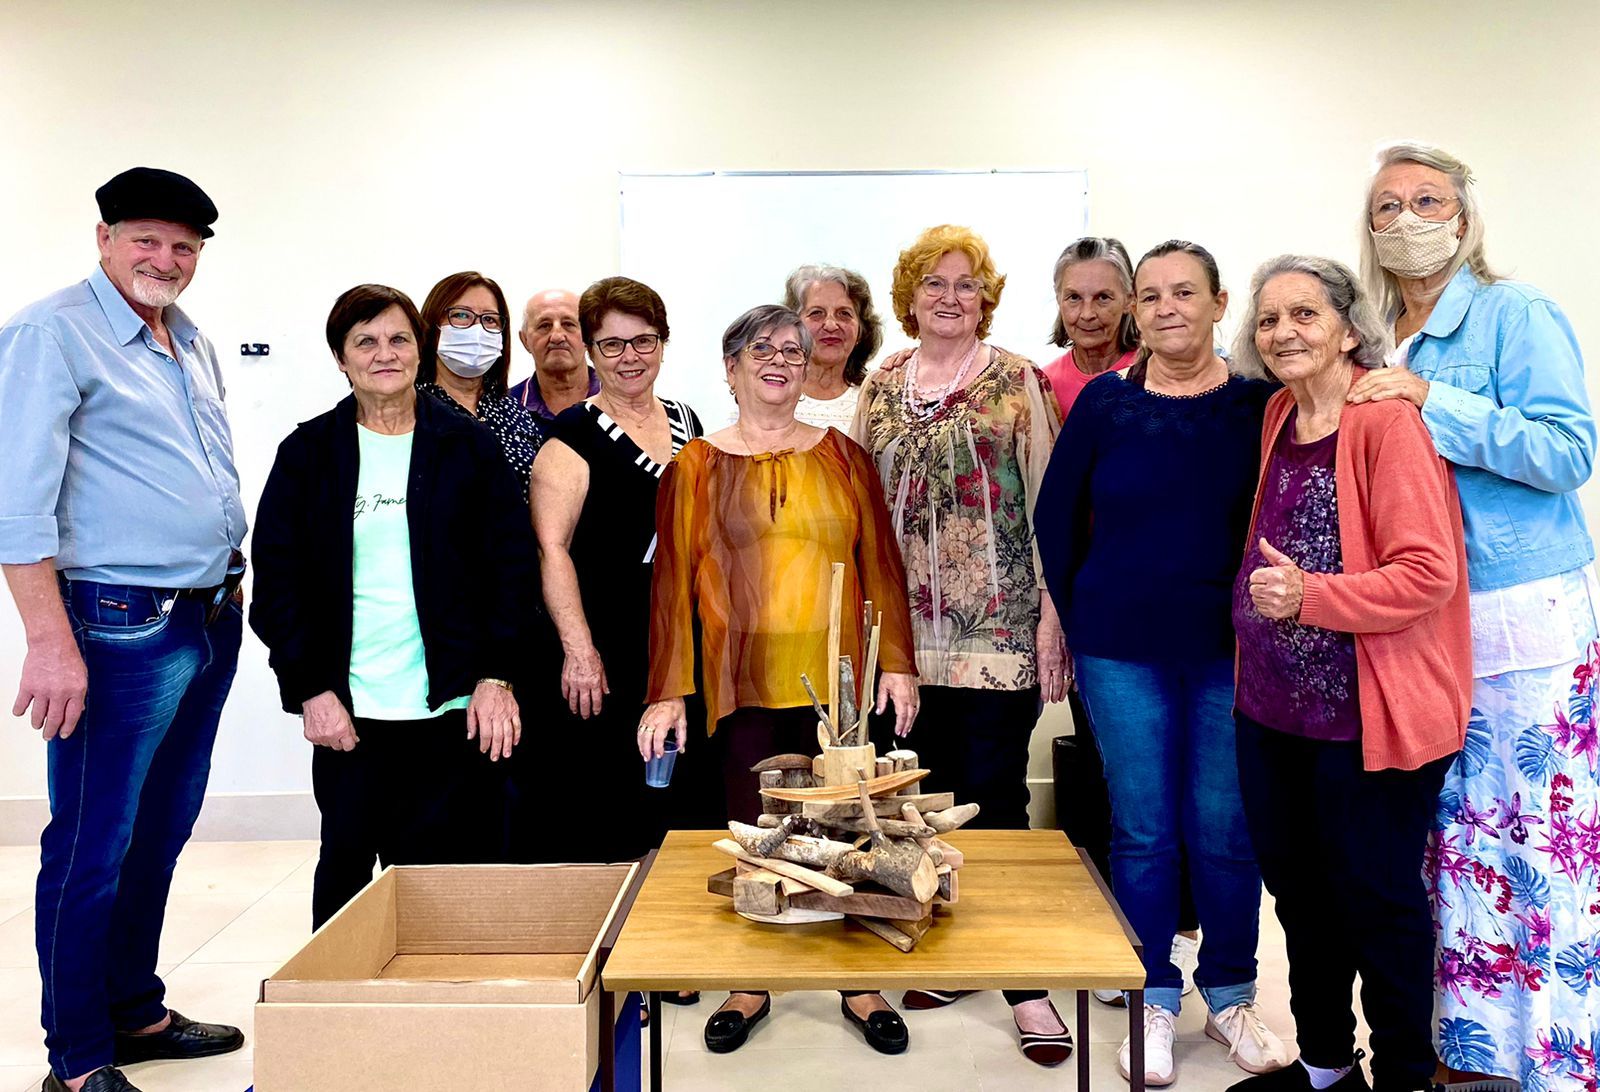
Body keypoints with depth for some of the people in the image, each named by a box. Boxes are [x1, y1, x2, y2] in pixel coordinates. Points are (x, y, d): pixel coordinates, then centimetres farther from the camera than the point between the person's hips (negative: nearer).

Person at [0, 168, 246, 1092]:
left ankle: (137, 1012, 31)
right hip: (122, 627, -8)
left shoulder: (194, 343, 15)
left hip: (213, 622, 8)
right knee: (92, 849, 1)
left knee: (162, 833, 17)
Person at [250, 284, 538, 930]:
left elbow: (513, 565, 3)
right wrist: (310, 689, -4)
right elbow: (276, 582, 6)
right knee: (345, 868, 11)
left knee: (451, 871, 2)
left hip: (454, 706, -1)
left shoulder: (468, 447, 6)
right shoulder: (307, 453, 7)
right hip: (346, 711, 1)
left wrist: (497, 677, -6)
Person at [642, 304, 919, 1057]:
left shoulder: (841, 456, 8)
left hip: (836, 678, 1)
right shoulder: (697, 464, 4)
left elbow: (880, 563, 7)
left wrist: (897, 662, 0)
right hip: (743, 680, -1)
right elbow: (672, 579, 1)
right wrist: (667, 691, -4)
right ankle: (750, 988, 23)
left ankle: (859, 986, 23)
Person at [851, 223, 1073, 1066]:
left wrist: (1052, 612, -7)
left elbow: (1046, 502, -2)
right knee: (927, 791, 9)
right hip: (906, 628, 4)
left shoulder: (1019, 381, 1)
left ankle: (1022, 979, 9)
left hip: (998, 625, -3)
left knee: (994, 793, -3)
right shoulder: (879, 388, 11)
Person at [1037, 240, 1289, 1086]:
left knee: (1225, 830, 8)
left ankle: (1230, 998, 29)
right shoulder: (1104, 403, 0)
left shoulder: (1259, 402, 0)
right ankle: (1153, 1002, 25)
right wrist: (1078, 621, 6)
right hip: (1123, 654, 0)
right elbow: (1057, 518, 5)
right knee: (1142, 830, 8)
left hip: (1232, 652, 0)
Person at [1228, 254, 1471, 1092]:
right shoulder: (1280, 416, 9)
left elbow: (1429, 573, -21)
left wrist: (1311, 597, -26)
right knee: (1298, 887, 18)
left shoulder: (1387, 419, -15)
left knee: (1375, 897, 7)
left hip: (1369, 711, -8)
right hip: (1275, 705, 8)